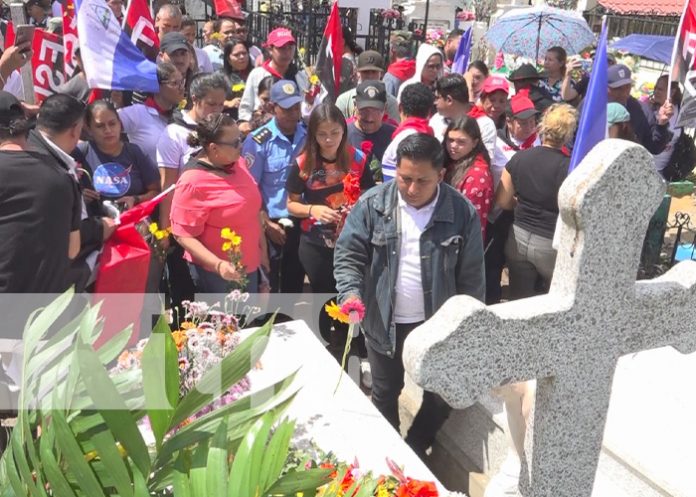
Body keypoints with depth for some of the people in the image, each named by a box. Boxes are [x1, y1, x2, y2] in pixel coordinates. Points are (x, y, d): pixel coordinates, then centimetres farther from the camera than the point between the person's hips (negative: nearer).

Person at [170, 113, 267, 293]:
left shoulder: (237, 163, 0)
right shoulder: (193, 182, -21)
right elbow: (184, 235, -20)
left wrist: (262, 248, 16)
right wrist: (218, 265, -29)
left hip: (249, 265, 7)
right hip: (214, 272, -7)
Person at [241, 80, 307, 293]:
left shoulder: (308, 136, 2)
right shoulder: (259, 141, -10)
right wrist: (266, 223, -11)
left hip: (301, 223, 4)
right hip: (272, 224, -4)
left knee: (295, 285, 16)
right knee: (268, 288, 6)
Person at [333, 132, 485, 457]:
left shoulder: (462, 212, -12)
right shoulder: (373, 204, -11)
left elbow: (471, 276, -6)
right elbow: (348, 254, -9)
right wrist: (351, 293, -27)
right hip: (384, 322, 1)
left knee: (442, 398, 12)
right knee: (385, 395, 19)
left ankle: (414, 453, 38)